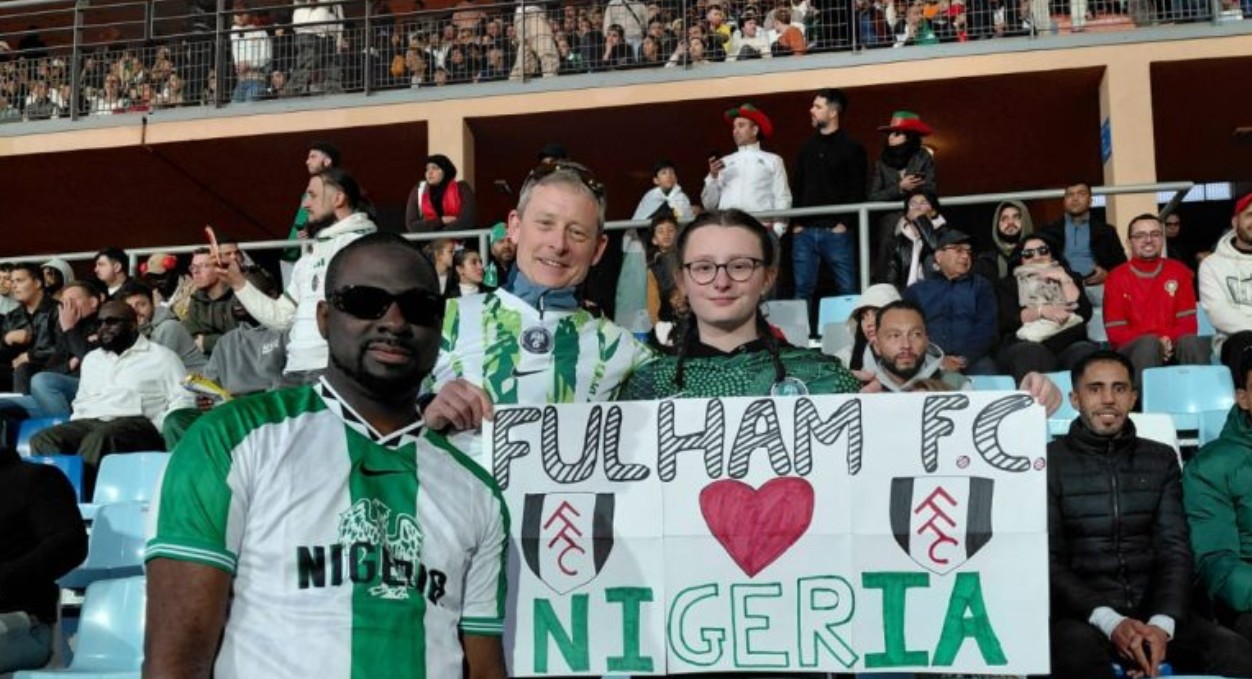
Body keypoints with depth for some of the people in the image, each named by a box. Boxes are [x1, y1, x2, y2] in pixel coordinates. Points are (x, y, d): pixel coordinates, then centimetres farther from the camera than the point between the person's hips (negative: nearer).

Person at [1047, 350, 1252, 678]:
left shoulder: (1161, 459, 15)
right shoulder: (1049, 462, 3)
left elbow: (1175, 550, 6)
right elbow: (1047, 560, -4)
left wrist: (1162, 623, -13)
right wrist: (1109, 621, -19)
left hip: (1153, 611, 3)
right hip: (1082, 615, -2)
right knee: (1078, 649, -37)